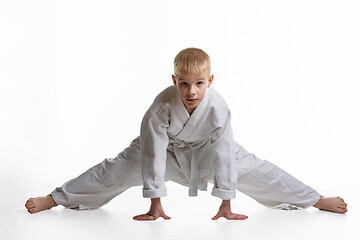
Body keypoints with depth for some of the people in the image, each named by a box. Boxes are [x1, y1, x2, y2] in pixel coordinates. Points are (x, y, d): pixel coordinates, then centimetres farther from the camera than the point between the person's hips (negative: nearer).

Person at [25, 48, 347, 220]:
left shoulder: (218, 108, -33)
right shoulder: (162, 105, -35)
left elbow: (224, 155, -28)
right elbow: (153, 153, -31)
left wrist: (226, 205, -23)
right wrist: (155, 204, -26)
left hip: (205, 148, 1)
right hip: (166, 147, 0)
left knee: (253, 170, -5)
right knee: (119, 169, -7)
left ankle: (317, 199, 10)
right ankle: (53, 199, 6)